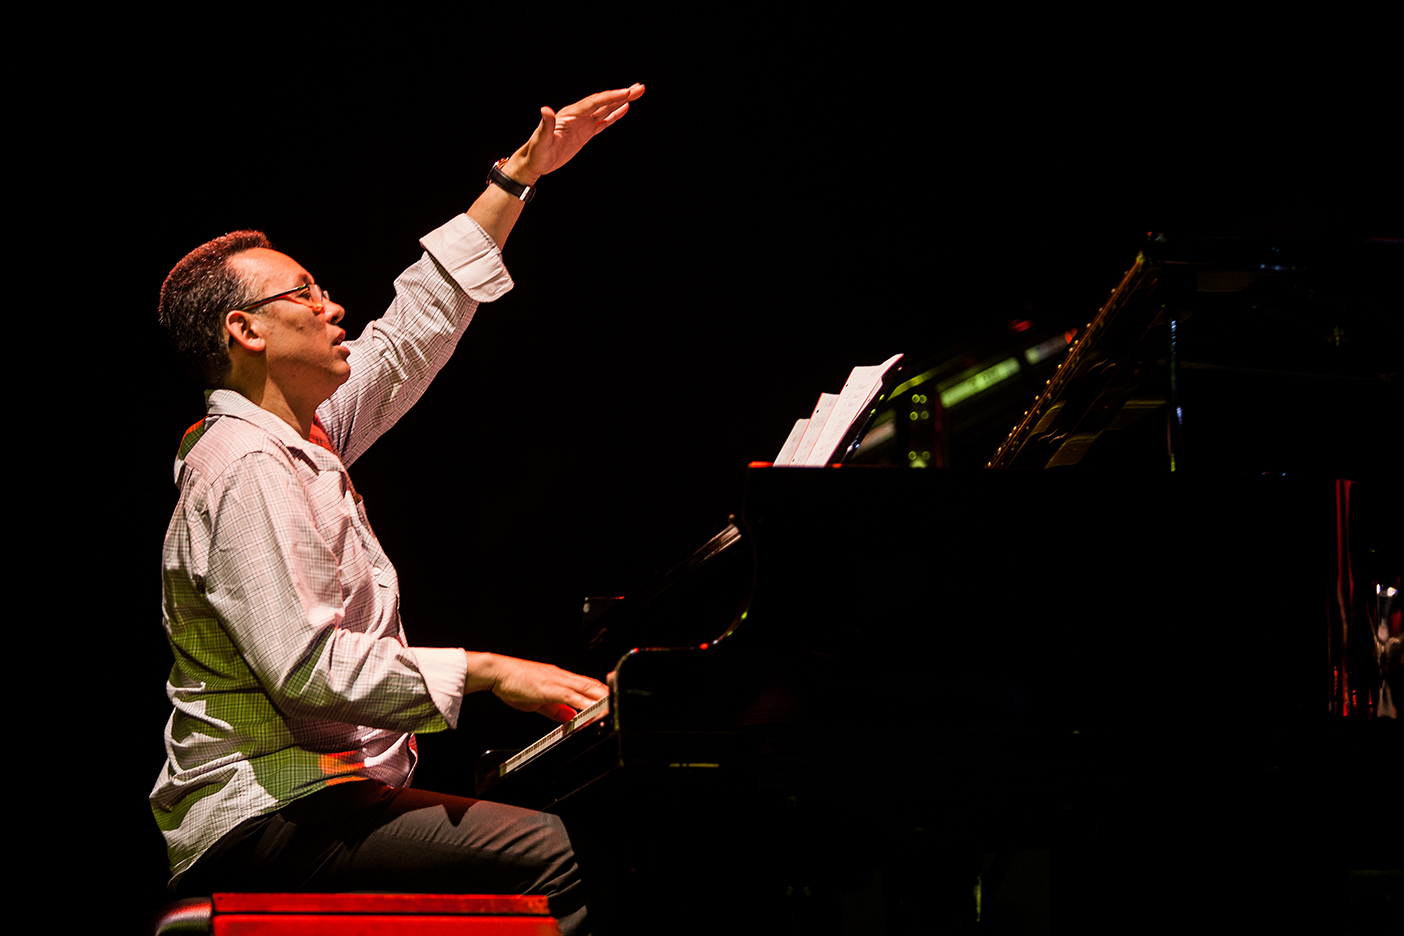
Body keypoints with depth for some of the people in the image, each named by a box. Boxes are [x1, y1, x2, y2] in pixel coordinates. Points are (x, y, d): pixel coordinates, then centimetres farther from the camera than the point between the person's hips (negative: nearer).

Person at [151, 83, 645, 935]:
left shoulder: (302, 438, 16)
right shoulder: (248, 469, -15)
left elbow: (416, 327, 24)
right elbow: (308, 667, -23)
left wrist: (522, 173, 25)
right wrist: (483, 671, -18)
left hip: (318, 789, 10)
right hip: (266, 825, -10)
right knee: (547, 852, -24)